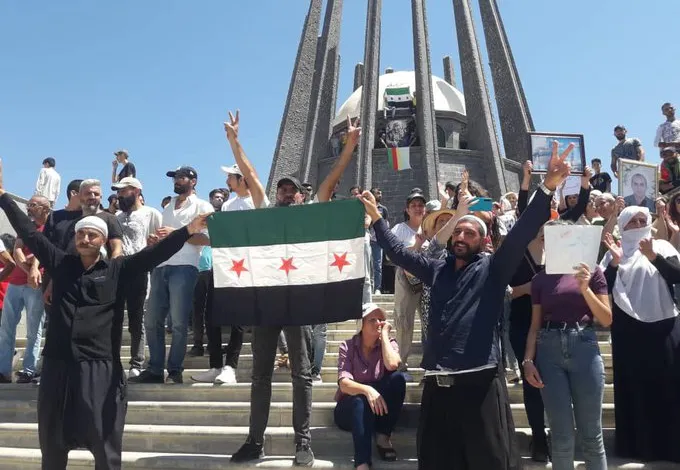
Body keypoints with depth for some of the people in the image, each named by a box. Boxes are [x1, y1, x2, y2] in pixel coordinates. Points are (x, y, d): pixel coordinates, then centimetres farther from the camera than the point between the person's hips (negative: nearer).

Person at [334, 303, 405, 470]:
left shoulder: (389, 344, -1)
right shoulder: (347, 346, -6)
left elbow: (392, 365, -26)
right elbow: (344, 384, -19)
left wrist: (385, 334, -15)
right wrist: (366, 390, -39)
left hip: (380, 407, 2)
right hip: (350, 408, -2)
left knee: (398, 378, -26)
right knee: (360, 401, -38)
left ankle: (383, 437, -15)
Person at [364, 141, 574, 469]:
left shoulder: (492, 268, 3)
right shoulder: (438, 270, 15)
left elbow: (522, 232, -10)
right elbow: (398, 252, 23)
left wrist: (548, 187, -22)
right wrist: (376, 217, 21)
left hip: (479, 381, -4)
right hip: (437, 382, 5)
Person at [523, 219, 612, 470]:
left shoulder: (591, 271, 3)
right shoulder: (541, 279, 10)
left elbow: (607, 320, 0)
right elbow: (535, 324, 11)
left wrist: (585, 288, -13)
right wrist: (528, 359, 0)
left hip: (584, 348, -2)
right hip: (549, 350, 2)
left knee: (591, 432, 6)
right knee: (561, 434, 6)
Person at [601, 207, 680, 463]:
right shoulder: (614, 252, 7)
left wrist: (653, 256, -22)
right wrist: (615, 262, -15)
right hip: (628, 328, 1)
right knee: (633, 385, 4)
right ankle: (636, 444, 13)